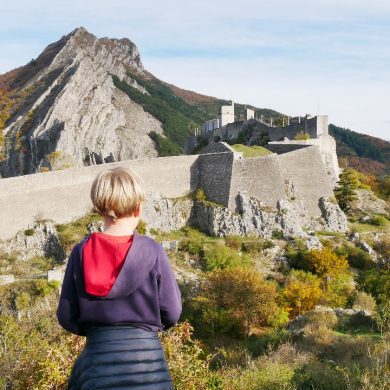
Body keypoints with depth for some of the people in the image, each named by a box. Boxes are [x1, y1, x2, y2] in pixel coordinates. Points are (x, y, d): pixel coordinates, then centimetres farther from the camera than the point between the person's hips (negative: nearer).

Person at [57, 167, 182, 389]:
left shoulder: (81, 253, -6)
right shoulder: (152, 251, -12)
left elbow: (66, 317, 0)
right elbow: (172, 314, -7)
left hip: (98, 356, 2)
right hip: (146, 354, -1)